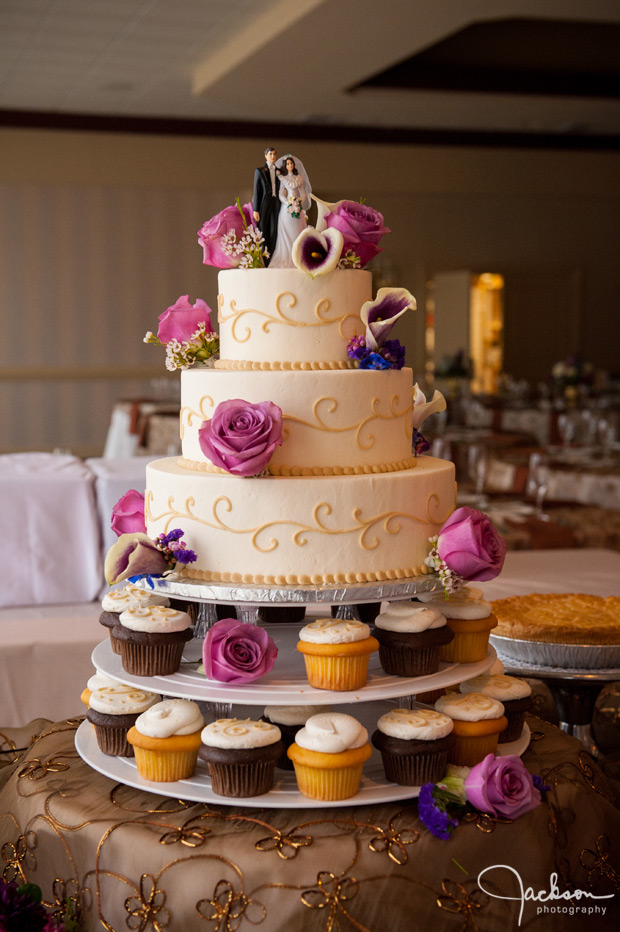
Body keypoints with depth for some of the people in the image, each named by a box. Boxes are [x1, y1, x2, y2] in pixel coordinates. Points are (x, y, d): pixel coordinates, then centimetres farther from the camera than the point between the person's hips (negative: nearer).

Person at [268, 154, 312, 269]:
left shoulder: (299, 177, 12)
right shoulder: (282, 179, 9)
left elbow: (303, 194, 8)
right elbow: (281, 195, 0)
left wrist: (299, 203, -11)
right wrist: (288, 203, -16)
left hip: (297, 208, 1)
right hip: (286, 208, -1)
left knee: (297, 233, -4)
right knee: (286, 233, -5)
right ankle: (286, 258, -6)